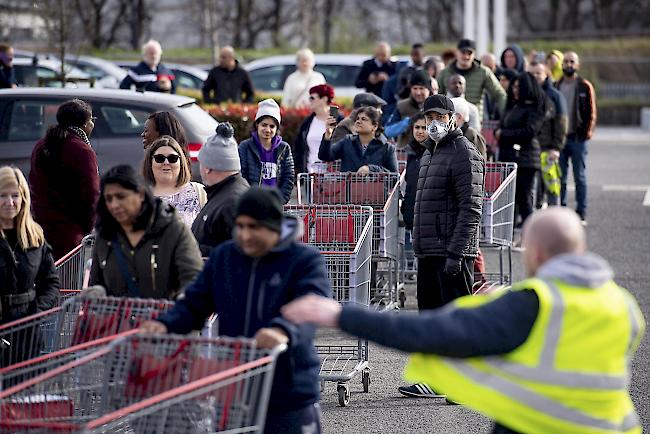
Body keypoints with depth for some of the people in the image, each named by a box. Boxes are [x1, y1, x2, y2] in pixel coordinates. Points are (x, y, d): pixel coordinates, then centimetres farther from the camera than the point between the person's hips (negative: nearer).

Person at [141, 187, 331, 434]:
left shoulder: (306, 260, -9)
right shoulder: (223, 257, 7)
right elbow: (195, 303, 9)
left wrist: (284, 331, -47)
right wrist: (166, 324, -13)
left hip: (290, 397, -4)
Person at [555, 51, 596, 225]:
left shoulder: (585, 86, 1)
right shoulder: (556, 86, 10)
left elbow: (591, 112, -1)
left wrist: (587, 132, -10)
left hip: (578, 138, -3)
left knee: (580, 177, 1)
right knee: (559, 178, 3)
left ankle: (581, 214, 5)